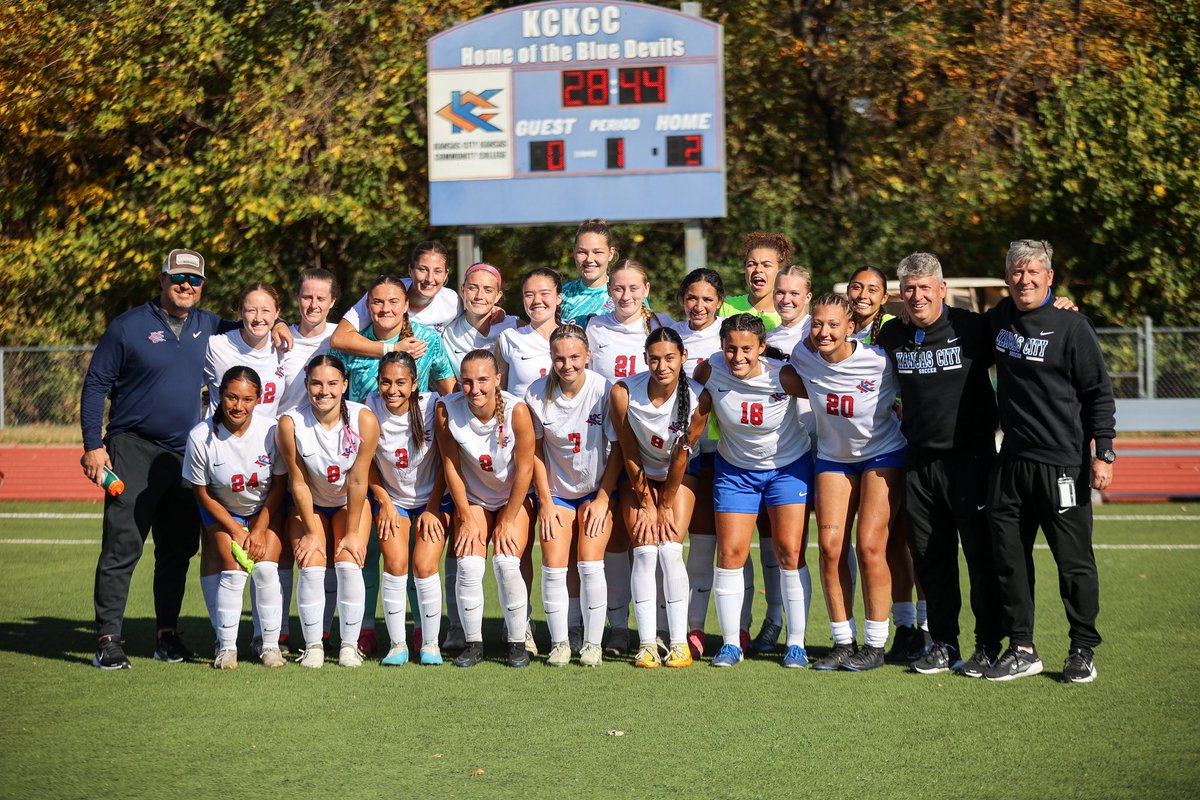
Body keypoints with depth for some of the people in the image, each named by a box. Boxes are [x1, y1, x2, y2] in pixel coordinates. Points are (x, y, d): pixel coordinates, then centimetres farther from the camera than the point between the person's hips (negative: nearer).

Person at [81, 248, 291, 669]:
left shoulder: (207, 326, 10)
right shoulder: (128, 326, -3)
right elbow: (95, 385, -1)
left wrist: (273, 326, 7)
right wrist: (93, 445, -8)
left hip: (185, 454, 5)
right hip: (133, 449, -5)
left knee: (178, 548, 7)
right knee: (122, 545, -9)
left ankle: (168, 635, 16)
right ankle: (108, 638, -6)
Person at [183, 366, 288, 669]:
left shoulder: (272, 430, -24)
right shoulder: (201, 437, -25)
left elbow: (279, 485, -9)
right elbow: (203, 494, -12)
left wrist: (259, 530, -12)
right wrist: (236, 531, -13)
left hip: (266, 509, 1)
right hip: (222, 511, -1)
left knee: (266, 568, -15)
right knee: (233, 570, -16)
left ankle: (270, 645, -1)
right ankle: (226, 646, -2)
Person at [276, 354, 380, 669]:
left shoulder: (364, 420, -25)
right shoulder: (291, 424, -24)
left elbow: (357, 481, -18)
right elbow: (299, 483, -15)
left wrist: (352, 532, -12)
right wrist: (311, 533, -10)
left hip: (350, 503, 0)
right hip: (309, 505, 0)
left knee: (349, 564, -15)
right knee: (311, 567, -15)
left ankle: (350, 644, -3)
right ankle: (313, 645, -4)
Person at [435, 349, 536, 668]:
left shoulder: (516, 410, -26)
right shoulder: (448, 409, -20)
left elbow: (524, 468, -17)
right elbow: (451, 467, -9)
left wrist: (508, 522, -12)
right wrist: (466, 518, -7)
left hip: (514, 498, -2)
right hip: (472, 498, 2)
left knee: (506, 562, -19)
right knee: (468, 564, -16)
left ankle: (517, 642, -3)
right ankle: (473, 643, 0)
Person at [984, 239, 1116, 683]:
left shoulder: (1071, 325, -7)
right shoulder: (999, 318, 10)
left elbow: (1100, 392, -6)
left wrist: (1103, 453, -11)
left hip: (1062, 463, -6)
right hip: (1011, 461, 6)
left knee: (1074, 561, 1)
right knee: (1009, 558, 6)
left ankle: (1082, 650, 12)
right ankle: (1021, 650, 14)